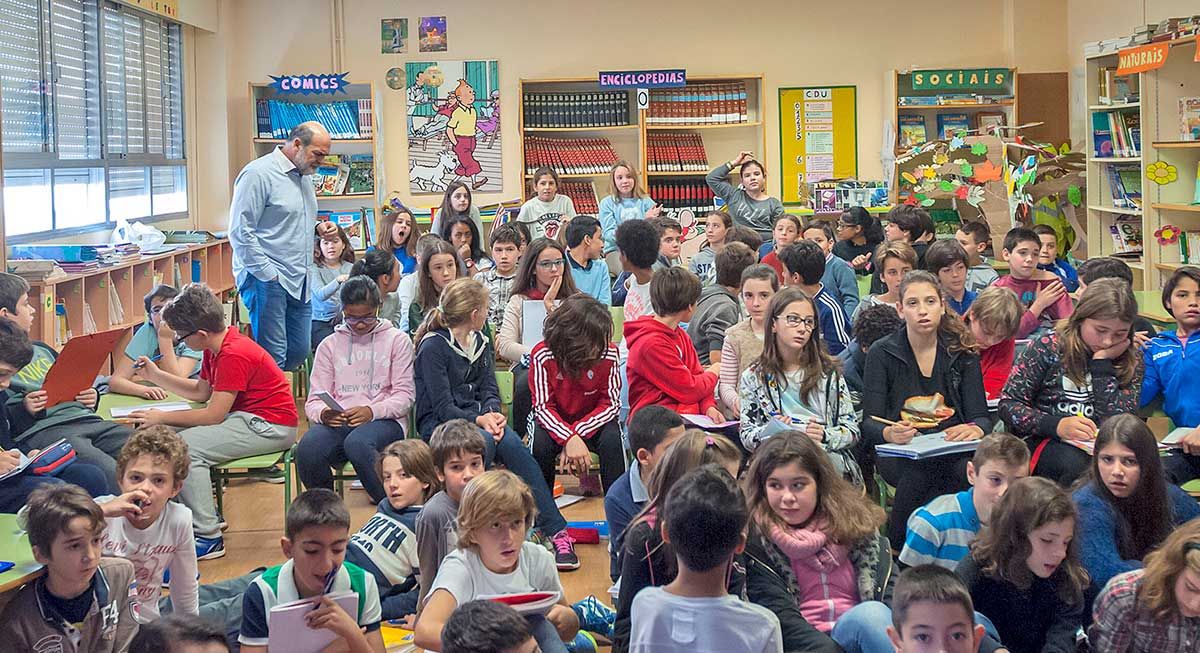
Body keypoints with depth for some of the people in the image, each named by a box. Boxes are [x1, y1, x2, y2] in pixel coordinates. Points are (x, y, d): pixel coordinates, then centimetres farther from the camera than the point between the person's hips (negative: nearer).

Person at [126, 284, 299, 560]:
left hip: (271, 426, -11)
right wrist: (155, 376, 11)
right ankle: (206, 515, 9)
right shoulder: (216, 347, 7)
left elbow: (213, 415, -23)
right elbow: (200, 392, 17)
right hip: (247, 418, 11)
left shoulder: (234, 355, -23)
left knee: (186, 446, -23)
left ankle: (208, 538, -16)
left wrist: (162, 417, -14)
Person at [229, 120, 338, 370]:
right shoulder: (258, 174, -11)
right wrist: (268, 274, -17)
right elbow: (240, 232, -15)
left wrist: (318, 228, 9)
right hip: (267, 281, -9)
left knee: (299, 352, 10)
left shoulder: (303, 176, 17)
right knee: (273, 356, -9)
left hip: (299, 281, 9)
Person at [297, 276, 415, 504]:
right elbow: (314, 401, 11)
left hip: (384, 420, -2)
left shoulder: (397, 340, 11)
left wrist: (372, 411, -17)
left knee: (357, 442, -38)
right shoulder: (330, 345, 18)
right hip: (338, 423, 3)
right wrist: (323, 413, -14)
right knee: (308, 447, -32)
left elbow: (405, 395, 2)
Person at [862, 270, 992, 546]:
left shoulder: (962, 352, 9)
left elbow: (980, 415, 3)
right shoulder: (882, 354, 2)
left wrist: (975, 429, -23)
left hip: (951, 448, 2)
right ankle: (897, 543, -15)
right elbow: (870, 423, -4)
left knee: (970, 469, -34)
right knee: (924, 467, -37)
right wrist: (889, 433, -29)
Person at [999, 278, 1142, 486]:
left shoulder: (1130, 361, 6)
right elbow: (1008, 404, -5)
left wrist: (1102, 363, -10)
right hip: (1044, 441, -2)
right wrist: (1056, 425, -21)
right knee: (1077, 466, -35)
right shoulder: (1048, 348, -1)